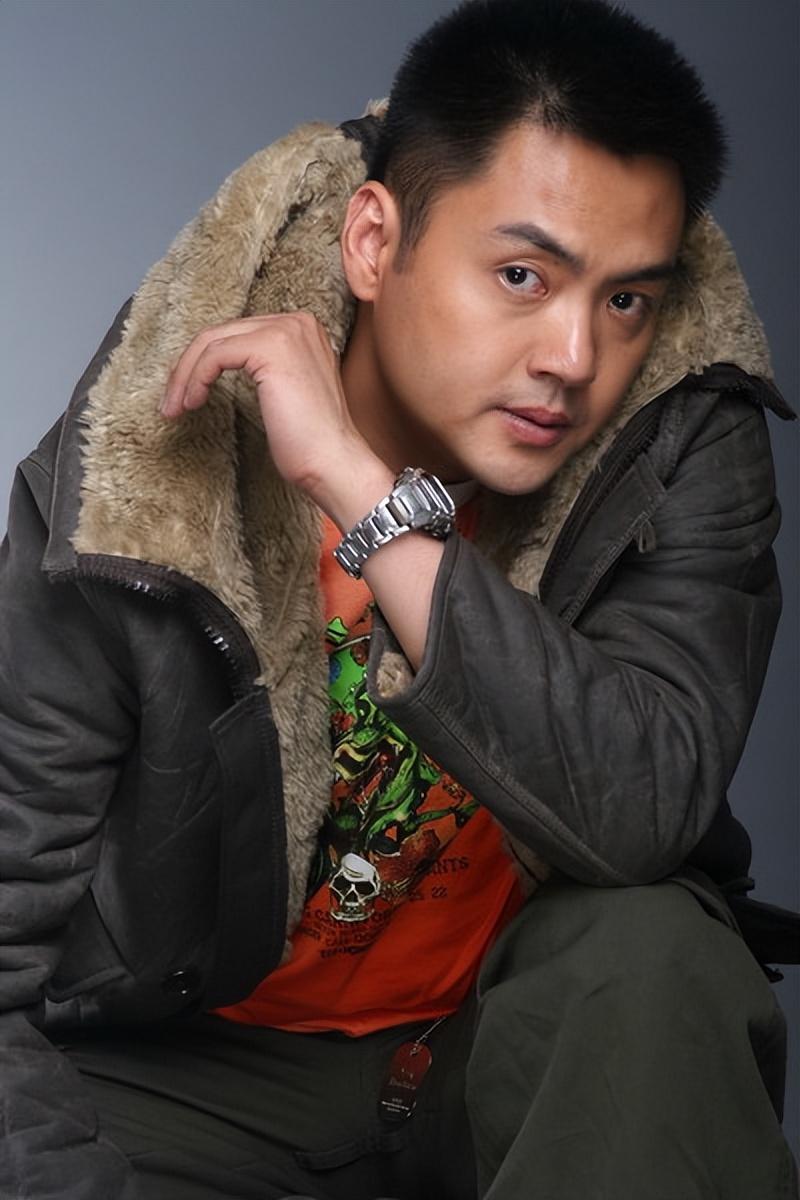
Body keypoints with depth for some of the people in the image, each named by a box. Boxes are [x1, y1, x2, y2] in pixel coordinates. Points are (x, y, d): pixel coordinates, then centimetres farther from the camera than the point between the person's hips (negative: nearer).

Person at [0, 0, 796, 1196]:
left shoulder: (684, 455, -15)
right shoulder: (123, 493, -19)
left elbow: (640, 818, -32)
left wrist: (365, 492, -36)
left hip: (525, 1051, 1)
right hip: (204, 1073, 0)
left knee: (651, 956, -32)